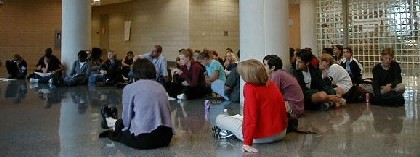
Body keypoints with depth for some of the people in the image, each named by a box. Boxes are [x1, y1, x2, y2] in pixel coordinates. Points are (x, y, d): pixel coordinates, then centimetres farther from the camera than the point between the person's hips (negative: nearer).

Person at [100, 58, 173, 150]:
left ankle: (109, 121, 53)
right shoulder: (160, 87, 13)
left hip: (143, 139, -4)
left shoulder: (130, 88, -1)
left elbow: (127, 119, 1)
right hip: (166, 137, 5)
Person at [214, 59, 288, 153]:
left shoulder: (250, 87, -19)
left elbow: (250, 116, -24)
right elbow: (282, 110, 11)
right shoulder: (272, 84, 1)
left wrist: (247, 143, -24)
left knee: (219, 118, 6)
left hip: (260, 137, -7)